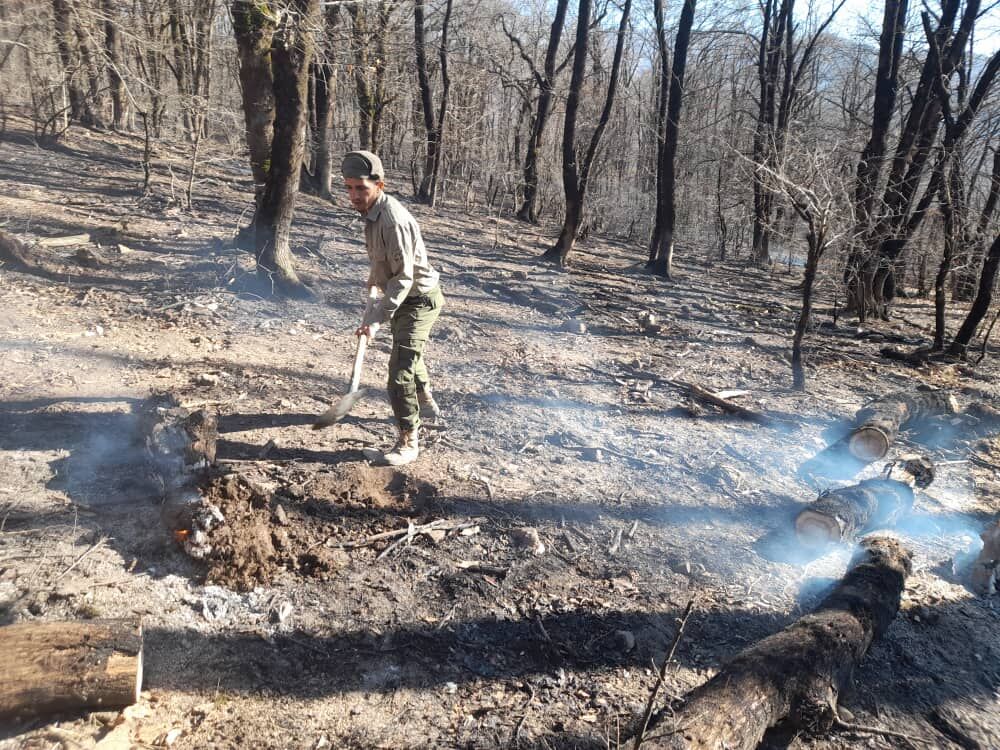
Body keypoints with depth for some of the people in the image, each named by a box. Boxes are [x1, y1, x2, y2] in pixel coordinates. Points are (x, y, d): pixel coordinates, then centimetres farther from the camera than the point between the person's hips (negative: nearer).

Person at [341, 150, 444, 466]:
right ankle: (426, 402, 54)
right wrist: (374, 277, 33)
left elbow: (403, 278, -31)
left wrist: (378, 318, -36)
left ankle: (409, 441, -2)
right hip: (404, 297, 10)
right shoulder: (372, 210, 0)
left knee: (401, 369, -14)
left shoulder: (393, 220, -30)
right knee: (409, 352, 29)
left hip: (418, 299, -10)